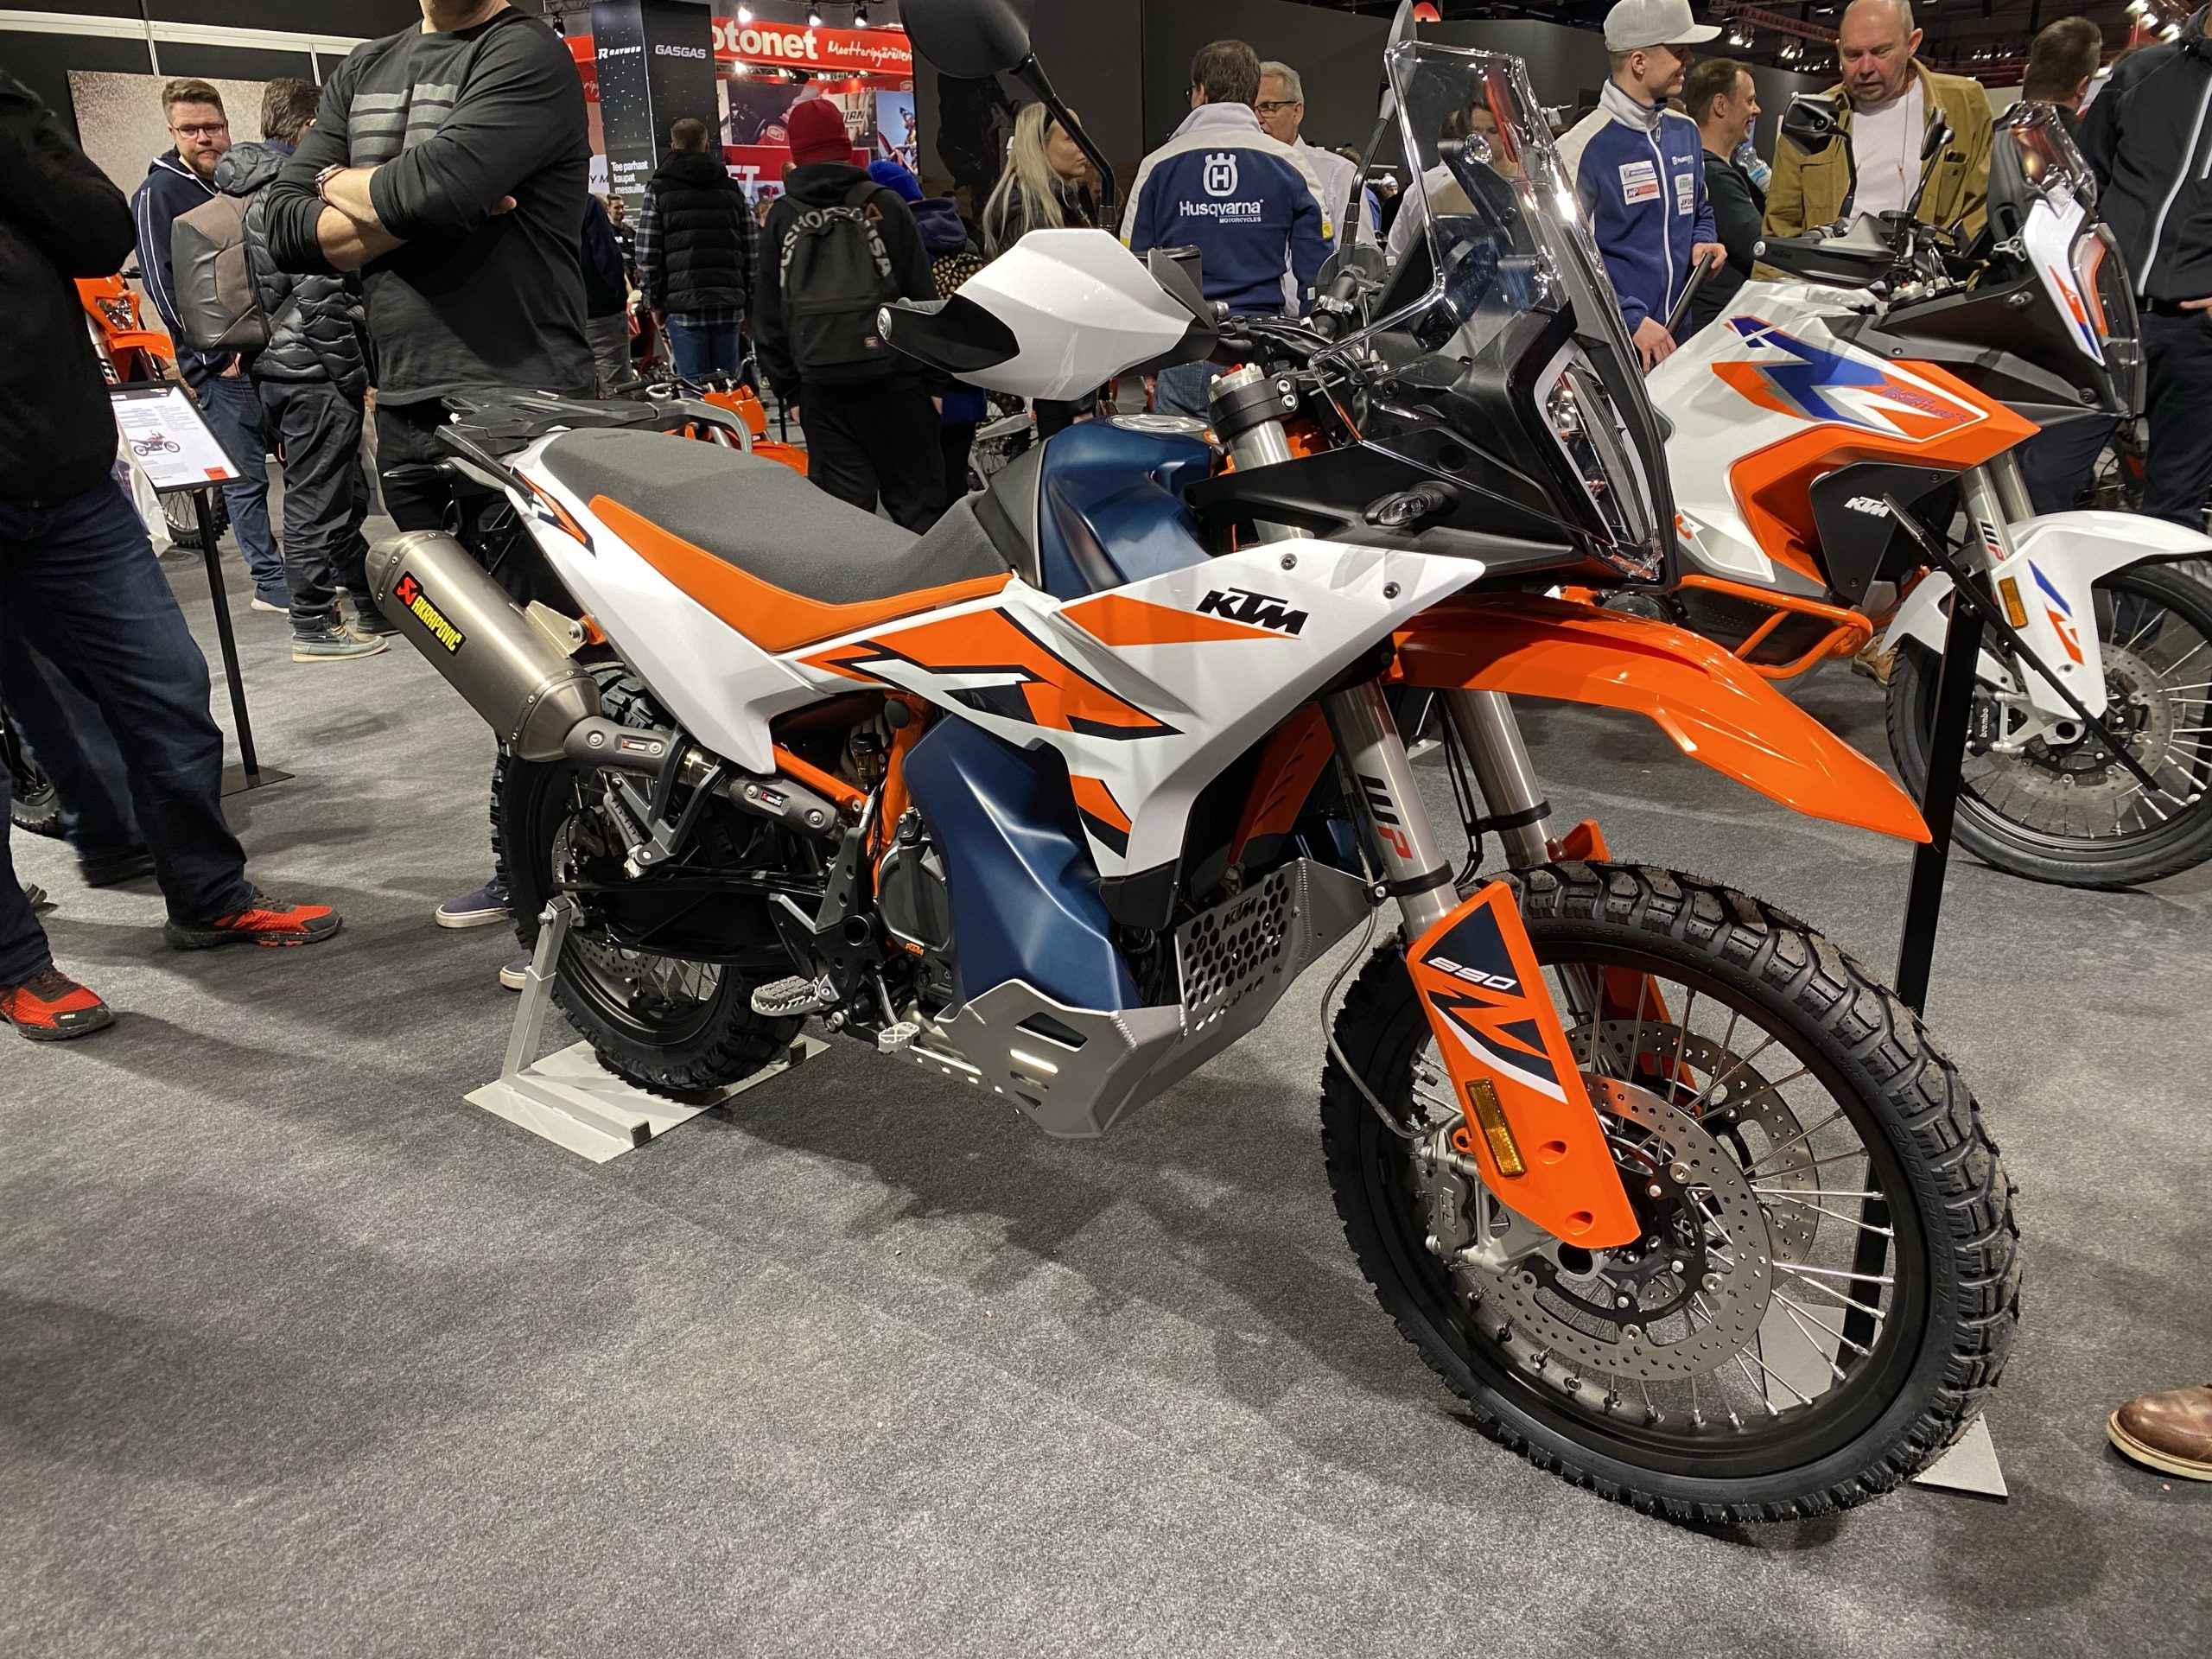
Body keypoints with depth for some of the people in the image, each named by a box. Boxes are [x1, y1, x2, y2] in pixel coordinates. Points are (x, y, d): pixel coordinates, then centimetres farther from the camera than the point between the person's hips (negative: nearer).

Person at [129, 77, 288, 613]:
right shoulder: (158, 193, -2)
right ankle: (270, 581, 1)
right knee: (246, 475, -4)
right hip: (221, 363, -6)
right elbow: (163, 283, -9)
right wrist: (218, 354, -14)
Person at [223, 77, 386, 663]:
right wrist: (351, 371, -18)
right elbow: (319, 294, -21)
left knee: (345, 495, 16)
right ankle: (314, 627, 3)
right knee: (317, 500, -4)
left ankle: (372, 607, 24)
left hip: (280, 366, 10)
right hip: (313, 371, -10)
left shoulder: (258, 191, 18)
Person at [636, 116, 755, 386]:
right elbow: (751, 251, 9)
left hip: (683, 304, -3)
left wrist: (654, 302, 6)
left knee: (694, 386, -3)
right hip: (729, 303, 3)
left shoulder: (659, 190, 3)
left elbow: (647, 255, -2)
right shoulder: (732, 189, 13)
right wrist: (748, 296, 14)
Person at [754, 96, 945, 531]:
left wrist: (788, 389, 13)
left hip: (819, 382, 2)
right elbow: (923, 294, 0)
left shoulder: (781, 218, 8)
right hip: (892, 379, -2)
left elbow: (767, 314, 9)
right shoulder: (884, 205, 2)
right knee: (915, 500, 2)